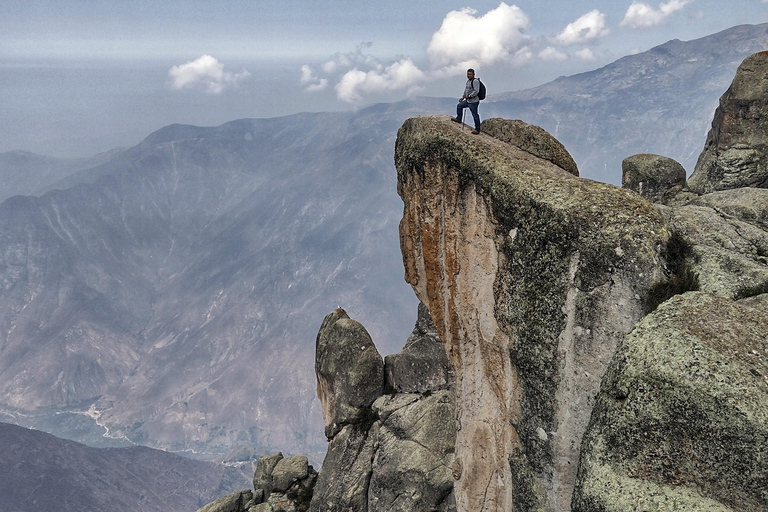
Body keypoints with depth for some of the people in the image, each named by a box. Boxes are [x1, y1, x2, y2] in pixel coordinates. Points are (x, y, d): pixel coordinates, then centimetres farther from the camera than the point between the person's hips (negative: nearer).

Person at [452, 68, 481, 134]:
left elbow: (476, 91, -24)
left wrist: (469, 96, -21)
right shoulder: (468, 81, 14)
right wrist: (463, 97, 29)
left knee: (475, 115, -6)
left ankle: (477, 129, -1)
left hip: (473, 102, -10)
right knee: (459, 106, 23)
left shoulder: (475, 81, -16)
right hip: (468, 100, 10)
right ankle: (458, 118, 41)